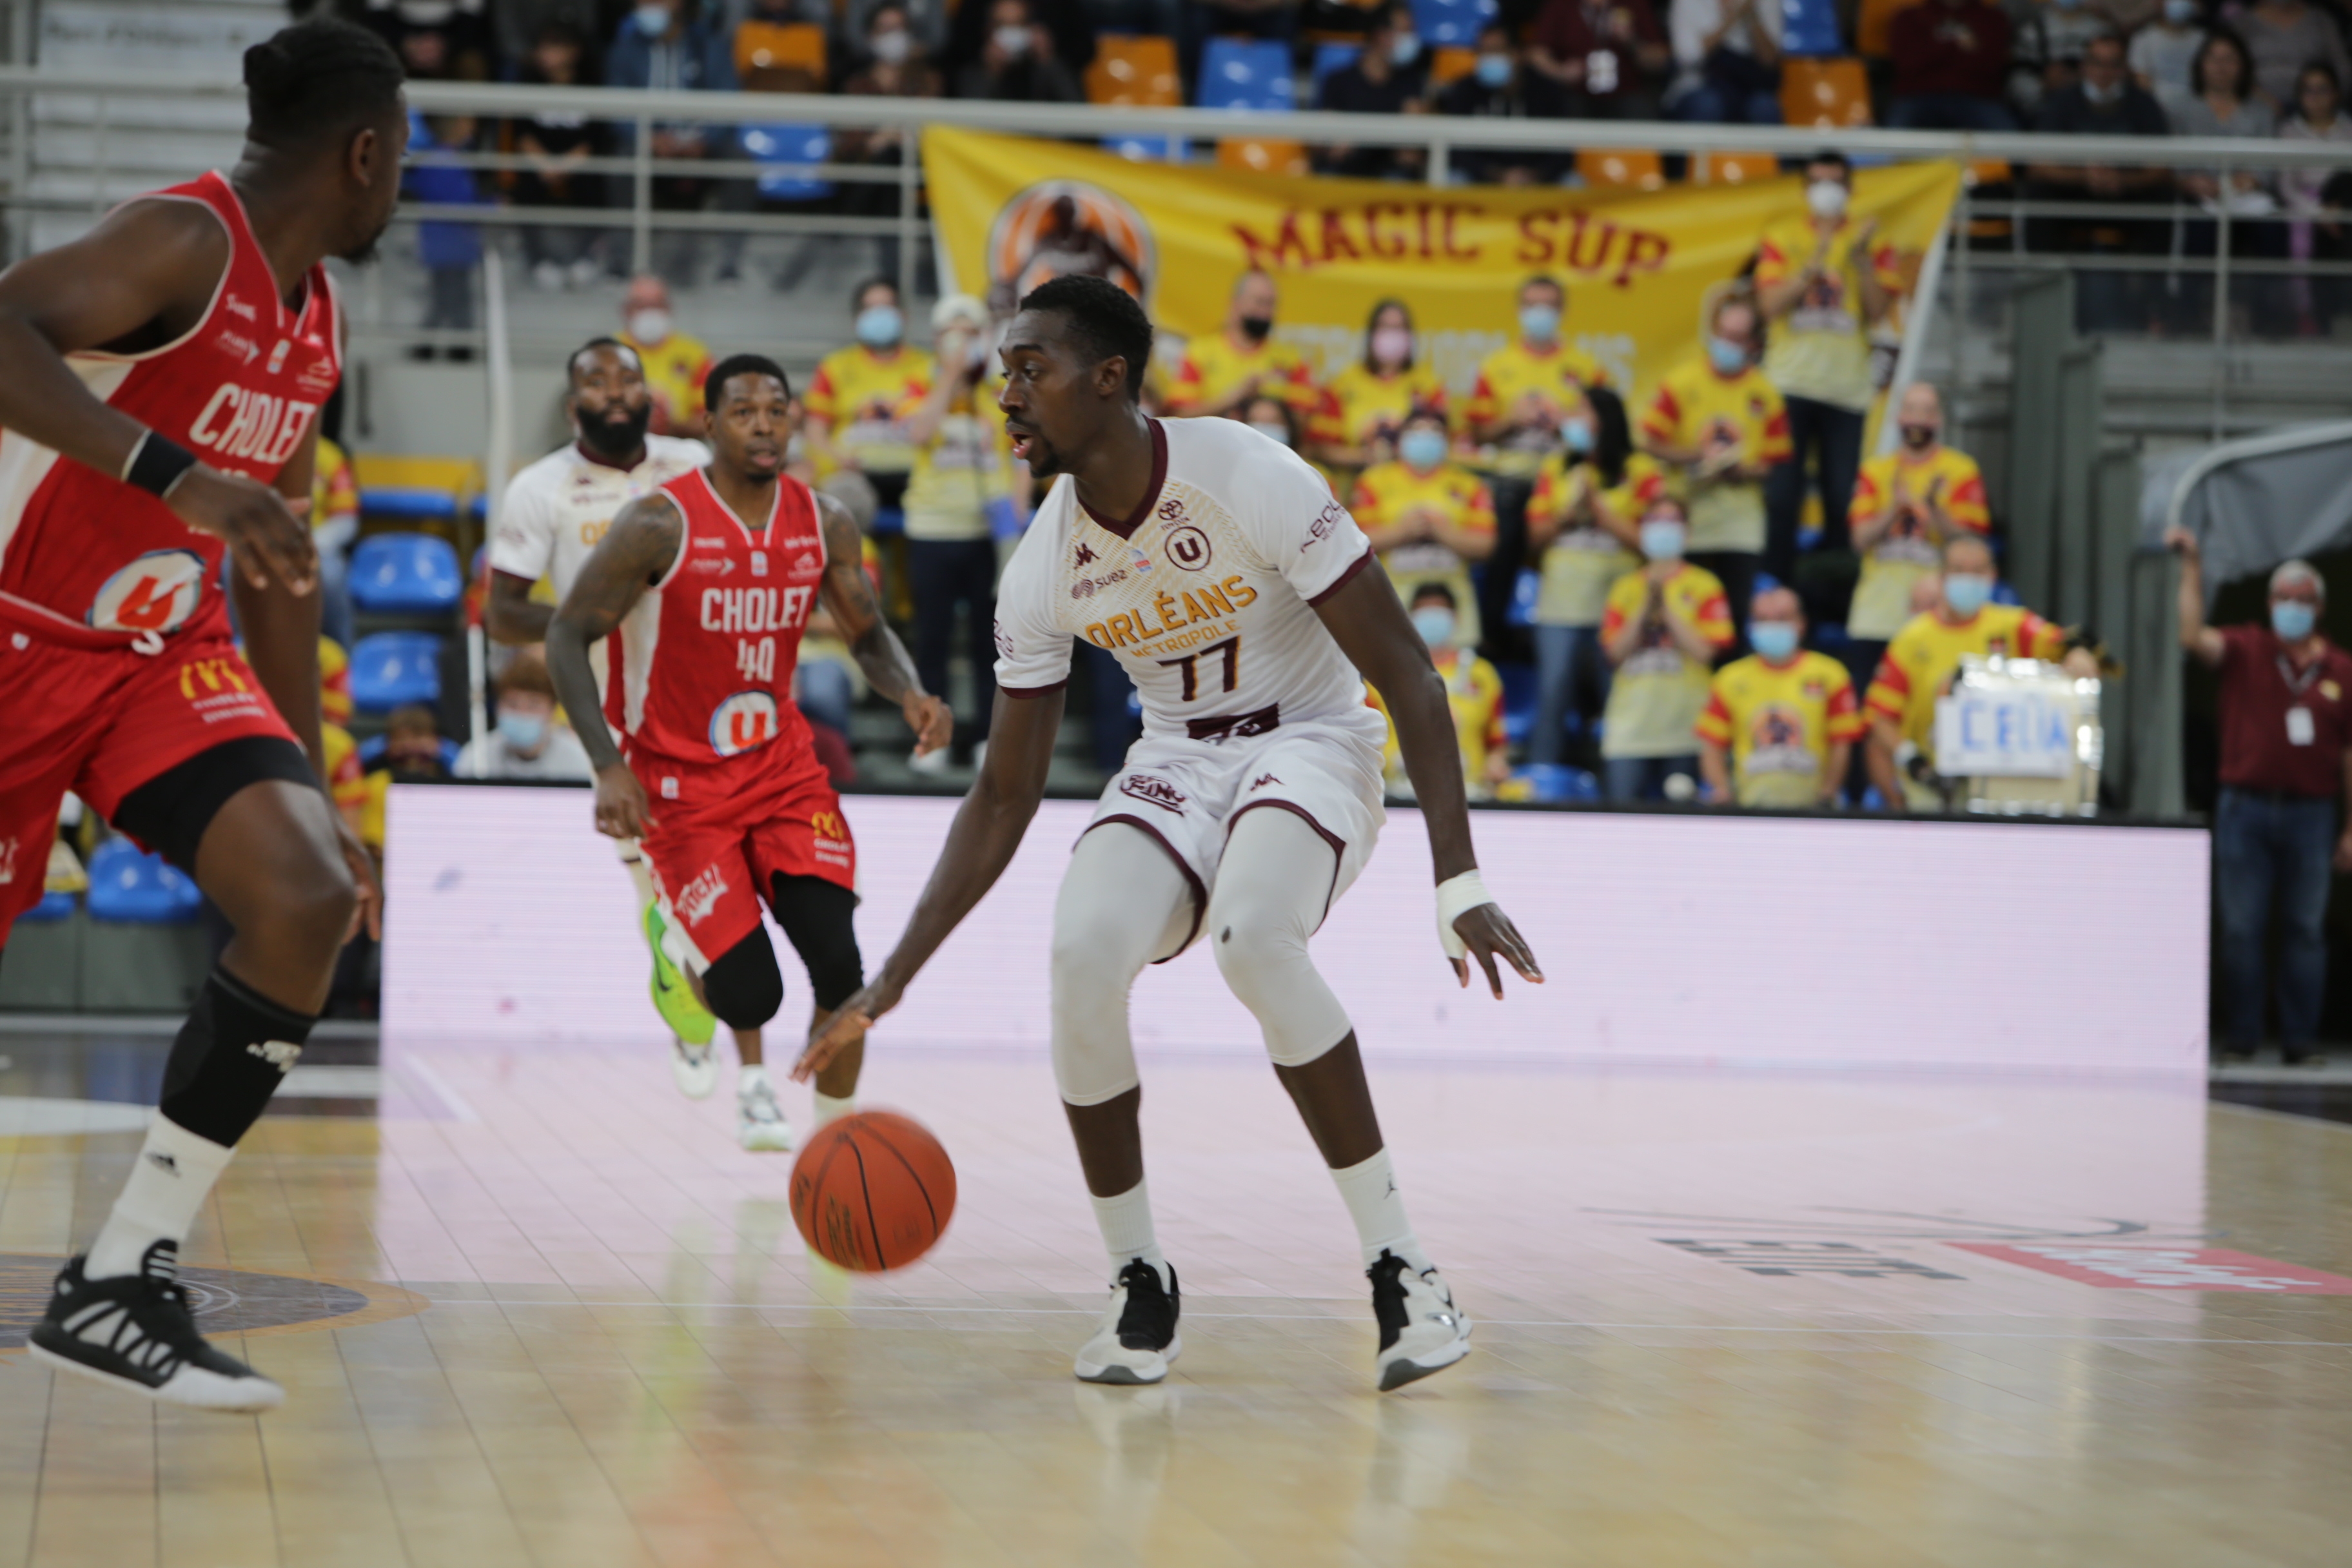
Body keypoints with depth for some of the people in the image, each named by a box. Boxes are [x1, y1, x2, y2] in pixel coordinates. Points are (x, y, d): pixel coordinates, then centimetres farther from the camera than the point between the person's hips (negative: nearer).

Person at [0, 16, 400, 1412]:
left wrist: (314, 789, 17)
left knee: (311, 900, -15)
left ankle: (121, 1285, -11)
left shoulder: (316, 319, 9)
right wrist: (175, 474, -45)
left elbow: (279, 562, 17)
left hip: (165, 652, 7)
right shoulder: (184, 244, -18)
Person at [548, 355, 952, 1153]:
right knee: (749, 990, -14)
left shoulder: (825, 523, -2)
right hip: (679, 781, -4)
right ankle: (751, 1070, 26)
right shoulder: (660, 524, -17)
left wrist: (910, 694, -13)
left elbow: (868, 633, 11)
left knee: (838, 964, -17)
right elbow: (567, 635, -14)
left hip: (782, 763, 4)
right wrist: (608, 766, -25)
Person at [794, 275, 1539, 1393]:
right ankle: (1138, 1281, -6)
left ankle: (1398, 1266, -22)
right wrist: (892, 981, -6)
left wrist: (1458, 884, -28)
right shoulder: (1043, 567, -7)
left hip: (1311, 745, -4)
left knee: (1252, 941, -35)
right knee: (1081, 957, -25)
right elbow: (1005, 796, 1)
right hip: (1175, 763, 4)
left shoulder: (1249, 481, -22)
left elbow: (1408, 676, -20)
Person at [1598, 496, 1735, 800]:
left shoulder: (1704, 586, 5)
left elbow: (1705, 650, -7)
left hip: (1684, 727, -2)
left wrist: (1665, 604, -7)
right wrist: (1647, 603, -7)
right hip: (1630, 726, 2)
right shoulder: (1625, 588, 12)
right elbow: (1615, 651, 1)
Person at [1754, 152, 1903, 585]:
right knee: (1782, 494, -4)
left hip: (1846, 386, 1)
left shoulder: (1872, 243, 8)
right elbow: (1771, 305, -4)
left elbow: (1878, 310, -1)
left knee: (1842, 497, -1)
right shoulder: (1781, 239, 8)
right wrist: (1816, 261, -12)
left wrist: (1860, 258, -11)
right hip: (1790, 383, 0)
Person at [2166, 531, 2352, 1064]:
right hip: (2246, 806, 0)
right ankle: (2241, 1033, 7)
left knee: (2306, 928, 4)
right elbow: (2195, 637, -14)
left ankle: (2299, 1037, 9)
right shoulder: (2246, 651, 4)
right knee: (2241, 926, 1)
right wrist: (2192, 569, -20)